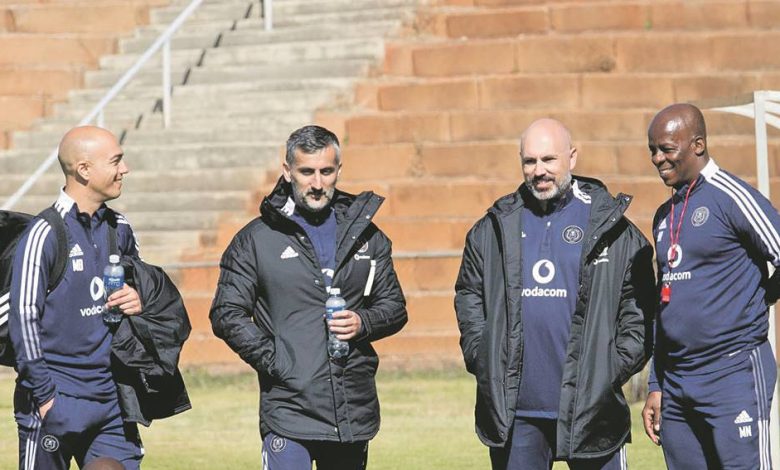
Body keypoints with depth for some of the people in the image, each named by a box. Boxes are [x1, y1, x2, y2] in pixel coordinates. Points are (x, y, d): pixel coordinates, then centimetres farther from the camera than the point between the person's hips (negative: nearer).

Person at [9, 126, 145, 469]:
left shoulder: (119, 229, 10)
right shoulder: (45, 234, -10)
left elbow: (142, 284, 26)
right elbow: (24, 318, -11)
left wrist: (138, 302, 1)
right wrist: (44, 396, -12)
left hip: (112, 399, 6)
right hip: (59, 404, -6)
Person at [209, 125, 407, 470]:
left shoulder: (366, 235, 13)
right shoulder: (256, 240, 2)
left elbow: (394, 307, 16)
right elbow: (228, 315, 0)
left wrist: (364, 324, -6)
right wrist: (273, 360, -11)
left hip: (355, 411, 4)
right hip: (289, 410, -4)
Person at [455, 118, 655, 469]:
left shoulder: (612, 228, 2)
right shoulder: (494, 229, 10)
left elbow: (639, 308, 3)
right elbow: (468, 296, 19)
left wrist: (618, 366, -5)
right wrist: (479, 356, 7)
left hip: (590, 405, -2)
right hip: (514, 410, 2)